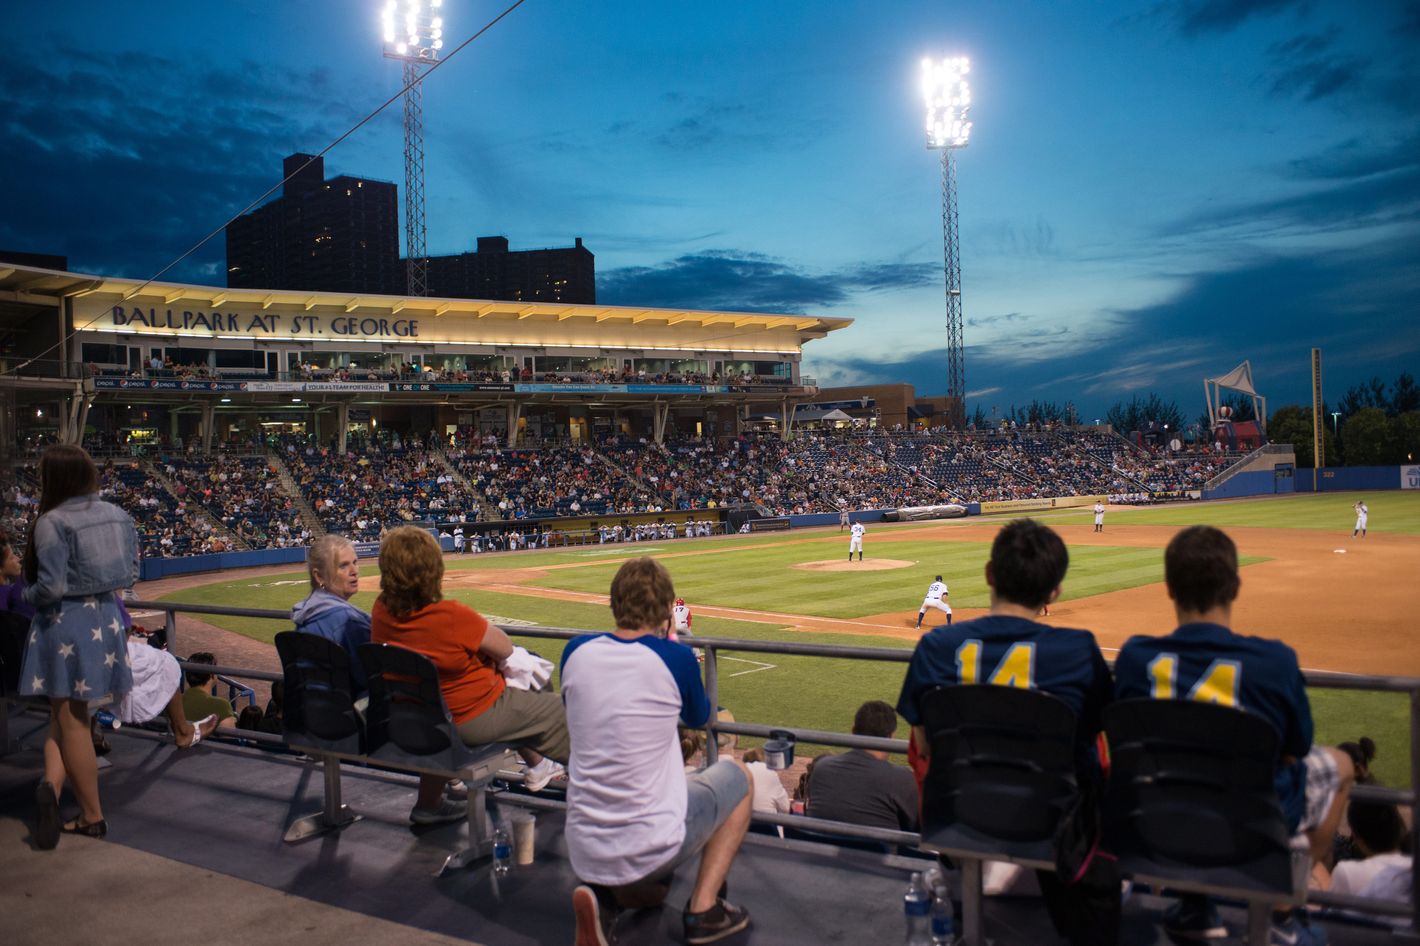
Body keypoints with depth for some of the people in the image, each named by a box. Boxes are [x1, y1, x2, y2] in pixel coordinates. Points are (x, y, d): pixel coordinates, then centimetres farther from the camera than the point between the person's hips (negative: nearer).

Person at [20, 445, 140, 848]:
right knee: (66, 713, 17)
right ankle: (53, 786, -1)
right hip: (106, 620, 5)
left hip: (66, 625, -5)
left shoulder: (52, 522, -14)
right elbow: (132, 574, 8)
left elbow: (50, 587, -17)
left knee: (71, 719, 7)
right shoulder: (117, 515, 4)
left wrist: (28, 596, 2)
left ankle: (93, 816, 11)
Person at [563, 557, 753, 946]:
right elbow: (698, 718, 11)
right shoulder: (675, 657, -11)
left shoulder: (576, 651, -1)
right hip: (650, 848, -4)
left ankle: (606, 898, 3)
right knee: (738, 776, 23)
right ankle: (703, 909, 13)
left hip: (584, 854, 4)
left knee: (650, 895, 38)